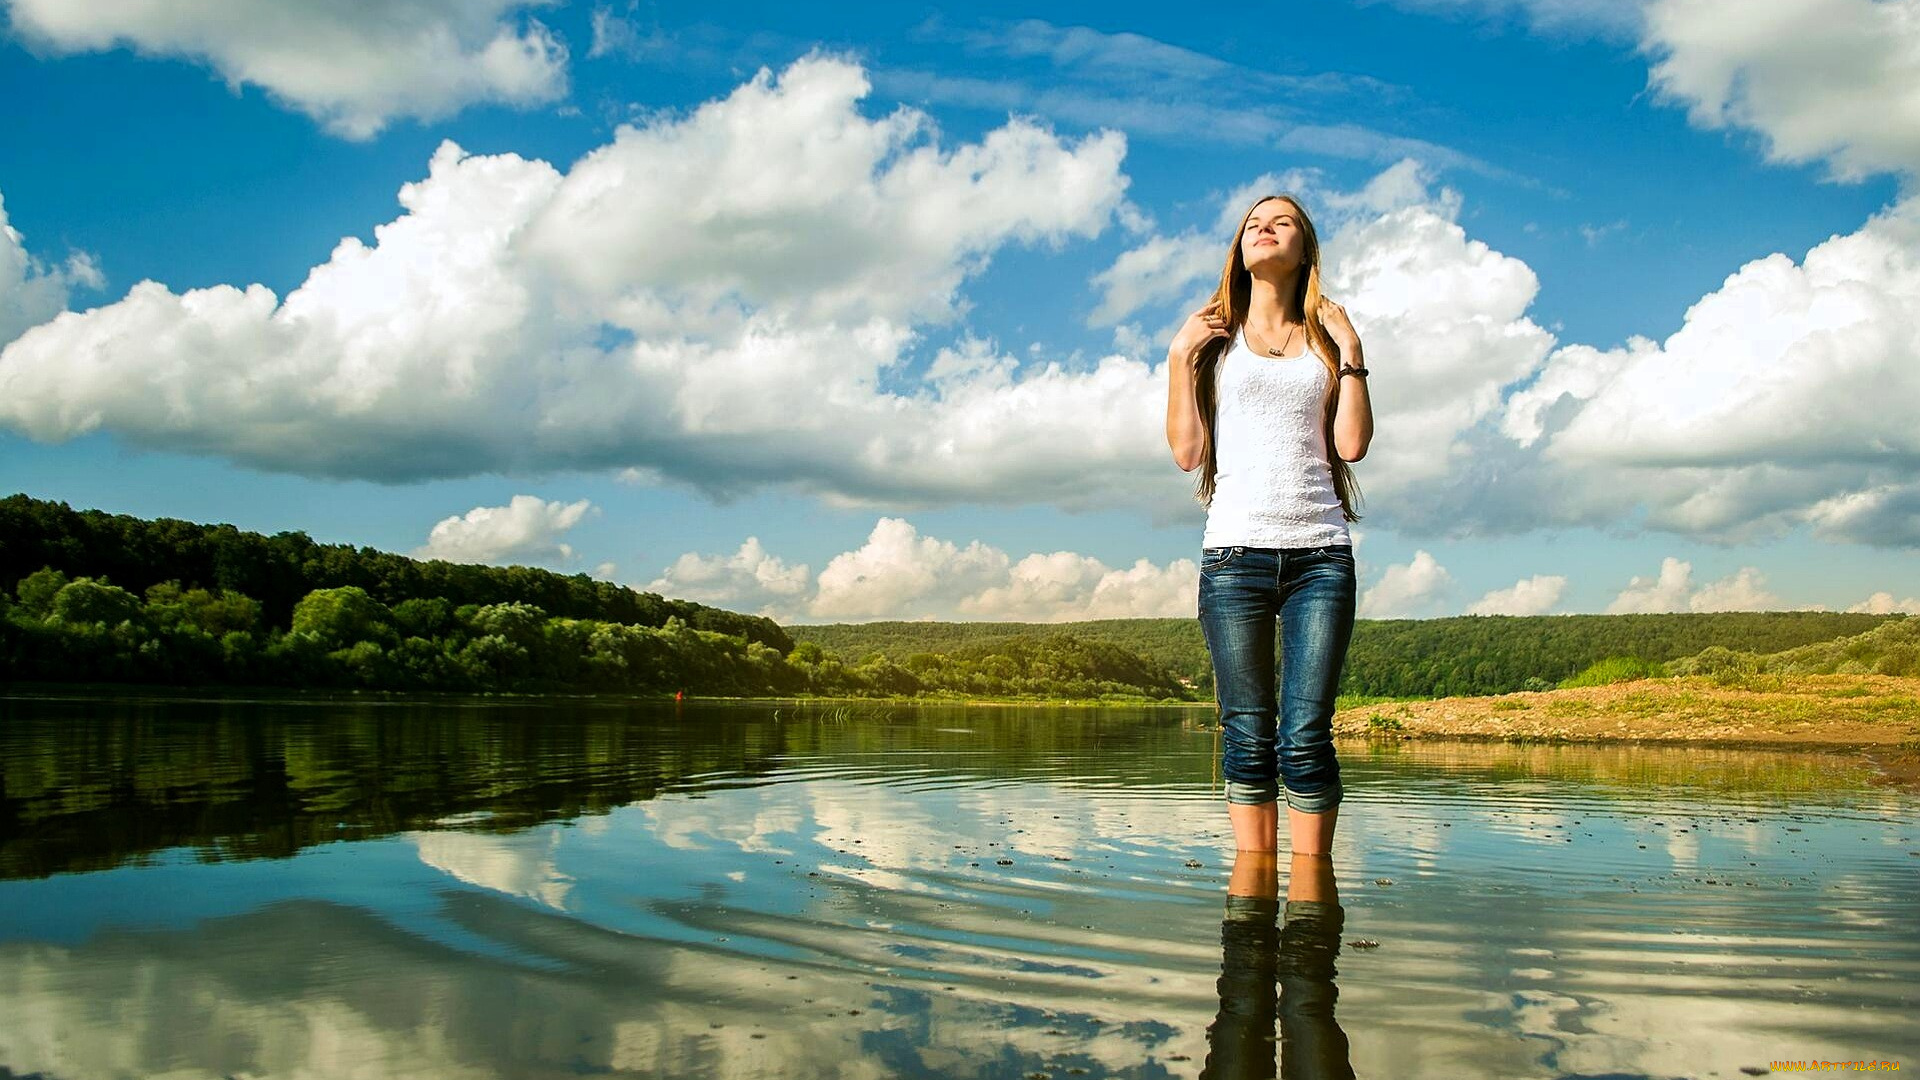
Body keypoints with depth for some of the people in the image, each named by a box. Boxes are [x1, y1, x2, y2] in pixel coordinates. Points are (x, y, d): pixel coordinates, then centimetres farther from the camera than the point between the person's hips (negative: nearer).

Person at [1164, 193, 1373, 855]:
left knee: (1305, 737, -7)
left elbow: (1352, 444, 4)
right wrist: (1180, 356, 1)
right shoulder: (1214, 337, 13)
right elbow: (1187, 451, 5)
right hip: (1234, 550, 0)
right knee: (1248, 734, -2)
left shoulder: (1326, 339, 16)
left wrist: (1349, 349, 5)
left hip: (1320, 552, 1)